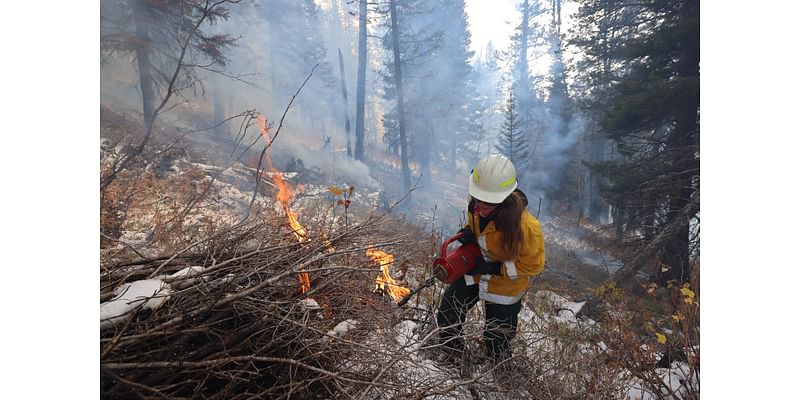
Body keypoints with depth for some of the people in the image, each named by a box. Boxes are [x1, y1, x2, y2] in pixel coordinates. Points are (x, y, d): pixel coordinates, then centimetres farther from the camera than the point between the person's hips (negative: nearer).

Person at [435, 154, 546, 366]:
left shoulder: (525, 226, -37)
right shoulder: (477, 204, -18)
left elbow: (533, 265, -22)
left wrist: (494, 268, -28)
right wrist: (468, 232, -17)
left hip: (504, 285, -5)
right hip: (474, 269, 6)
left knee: (496, 339, 15)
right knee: (446, 316, 14)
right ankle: (451, 361, 44)